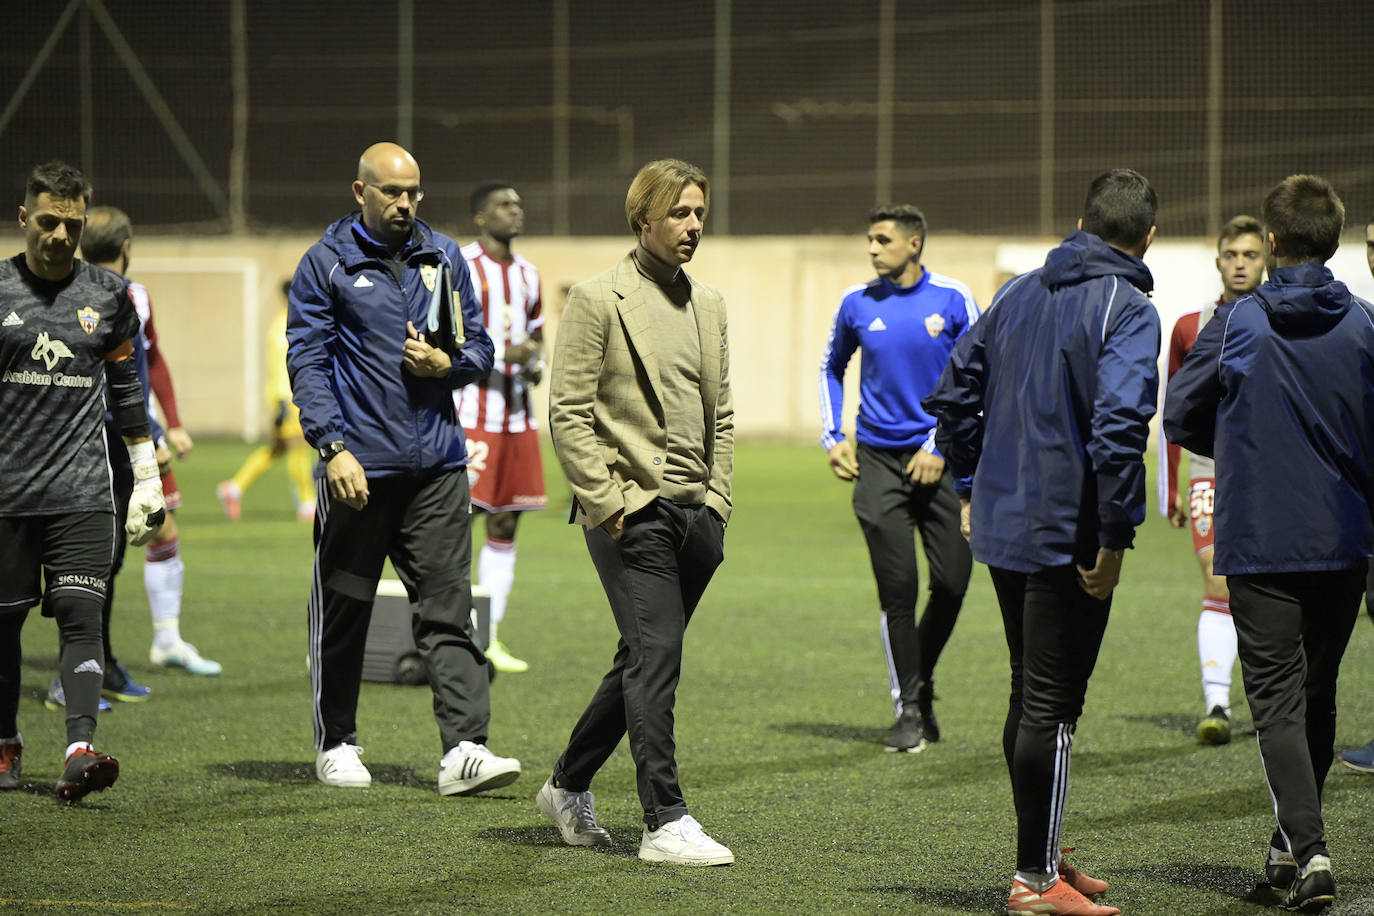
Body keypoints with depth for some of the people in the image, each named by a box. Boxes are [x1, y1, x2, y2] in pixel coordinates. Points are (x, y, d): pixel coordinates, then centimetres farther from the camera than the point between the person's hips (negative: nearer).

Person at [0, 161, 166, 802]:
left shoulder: (108, 296, 7)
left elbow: (128, 393, 14)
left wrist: (148, 483, 13)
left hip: (82, 490, 0)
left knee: (80, 612, -12)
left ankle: (80, 751, -21)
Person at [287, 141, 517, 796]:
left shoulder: (442, 257, 12)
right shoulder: (326, 263, 0)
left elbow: (479, 348, 17)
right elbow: (307, 363, -5)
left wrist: (446, 363, -6)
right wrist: (334, 448, -16)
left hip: (436, 464, 3)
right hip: (358, 466, -3)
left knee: (448, 607, -5)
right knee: (343, 607, 7)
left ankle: (464, 749, -10)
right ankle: (336, 744, 21)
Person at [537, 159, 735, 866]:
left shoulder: (709, 304, 16)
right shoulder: (598, 300, -6)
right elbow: (568, 413, -9)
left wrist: (716, 499, 10)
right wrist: (608, 503, -13)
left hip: (693, 513, 7)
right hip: (631, 512, -7)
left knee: (642, 661, 12)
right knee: (657, 656, -12)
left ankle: (568, 786, 28)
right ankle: (664, 824, -10)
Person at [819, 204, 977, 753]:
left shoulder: (953, 299, -2)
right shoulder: (857, 304, 3)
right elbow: (832, 368, 20)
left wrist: (941, 445, -5)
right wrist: (833, 437, 9)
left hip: (940, 461, 0)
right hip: (878, 459, 0)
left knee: (952, 583, -3)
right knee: (898, 588, -5)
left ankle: (920, 681, 22)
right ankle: (908, 707, 5)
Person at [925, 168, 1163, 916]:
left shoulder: (1019, 294, 11)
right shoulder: (1127, 311, -13)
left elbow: (954, 392, 14)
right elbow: (1118, 424, -25)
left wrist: (970, 485, 20)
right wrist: (1116, 536, -20)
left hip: (1001, 527, 7)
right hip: (1068, 537, -7)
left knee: (1029, 697, 17)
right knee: (1051, 707, -2)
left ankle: (1043, 856, 27)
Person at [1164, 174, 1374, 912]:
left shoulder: (1236, 324, -6)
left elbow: (1180, 416, 0)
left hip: (1259, 543, -3)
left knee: (1277, 699, -2)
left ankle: (1308, 848, -17)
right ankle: (1293, 843, 29)